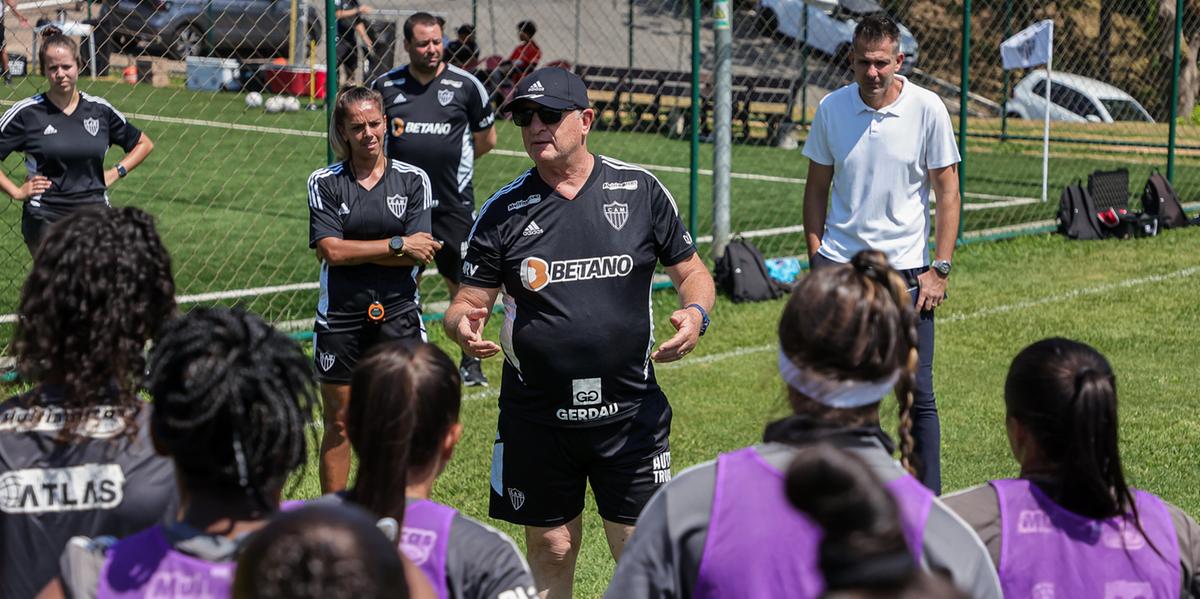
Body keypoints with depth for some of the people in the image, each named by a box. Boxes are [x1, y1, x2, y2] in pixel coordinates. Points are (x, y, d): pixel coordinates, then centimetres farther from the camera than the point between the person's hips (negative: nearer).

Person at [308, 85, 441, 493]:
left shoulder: (413, 179, 2)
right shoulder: (325, 182, 1)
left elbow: (419, 253, -7)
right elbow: (330, 249, -11)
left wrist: (355, 251, -12)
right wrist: (397, 245, -10)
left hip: (398, 314, 0)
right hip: (340, 317, 0)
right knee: (339, 423, 8)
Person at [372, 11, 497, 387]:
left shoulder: (465, 85, -1)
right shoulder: (385, 86, 4)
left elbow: (486, 138, 9)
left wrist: (451, 160, 7)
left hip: (453, 203, -2)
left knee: (461, 283, 2)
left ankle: (470, 362, 12)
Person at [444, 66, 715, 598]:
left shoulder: (640, 190, 1)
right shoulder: (503, 211, 1)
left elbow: (692, 271, 9)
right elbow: (467, 302, 3)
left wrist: (695, 313, -13)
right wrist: (462, 325, -20)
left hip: (631, 413, -1)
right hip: (536, 416, 1)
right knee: (550, 550, 9)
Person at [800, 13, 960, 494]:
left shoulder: (927, 109, -6)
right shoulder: (831, 109, 0)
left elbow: (947, 190, -2)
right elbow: (816, 187, 10)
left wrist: (939, 268, -7)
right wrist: (815, 257, 3)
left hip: (905, 271, -2)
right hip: (839, 265, 2)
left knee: (918, 394, -3)